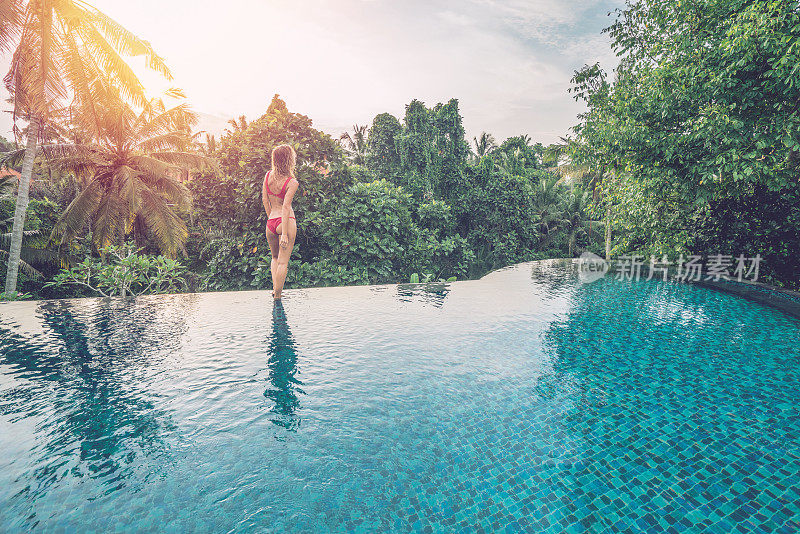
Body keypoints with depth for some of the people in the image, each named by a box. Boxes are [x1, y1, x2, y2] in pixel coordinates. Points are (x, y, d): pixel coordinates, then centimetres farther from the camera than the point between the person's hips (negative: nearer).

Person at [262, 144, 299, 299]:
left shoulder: (268, 176, 6)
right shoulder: (292, 182, -10)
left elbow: (265, 200, 12)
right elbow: (286, 207, -16)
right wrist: (284, 234, -17)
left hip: (270, 223, 6)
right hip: (286, 222, -5)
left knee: (275, 258, 25)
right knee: (283, 262, 2)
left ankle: (274, 289, 17)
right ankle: (277, 296, 6)